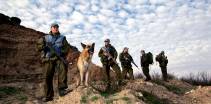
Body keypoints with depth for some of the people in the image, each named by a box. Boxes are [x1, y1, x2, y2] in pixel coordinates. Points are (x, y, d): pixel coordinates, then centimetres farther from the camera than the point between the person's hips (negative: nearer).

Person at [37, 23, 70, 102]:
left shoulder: (62, 38, 18)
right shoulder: (45, 37, 19)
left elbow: (66, 47, 8)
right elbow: (38, 46, 10)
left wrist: (62, 52, -11)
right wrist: (43, 46, -12)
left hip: (58, 58, -1)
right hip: (48, 59, 2)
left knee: (63, 68, -32)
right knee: (47, 77, -3)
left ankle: (62, 89, -27)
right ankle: (48, 96, 8)